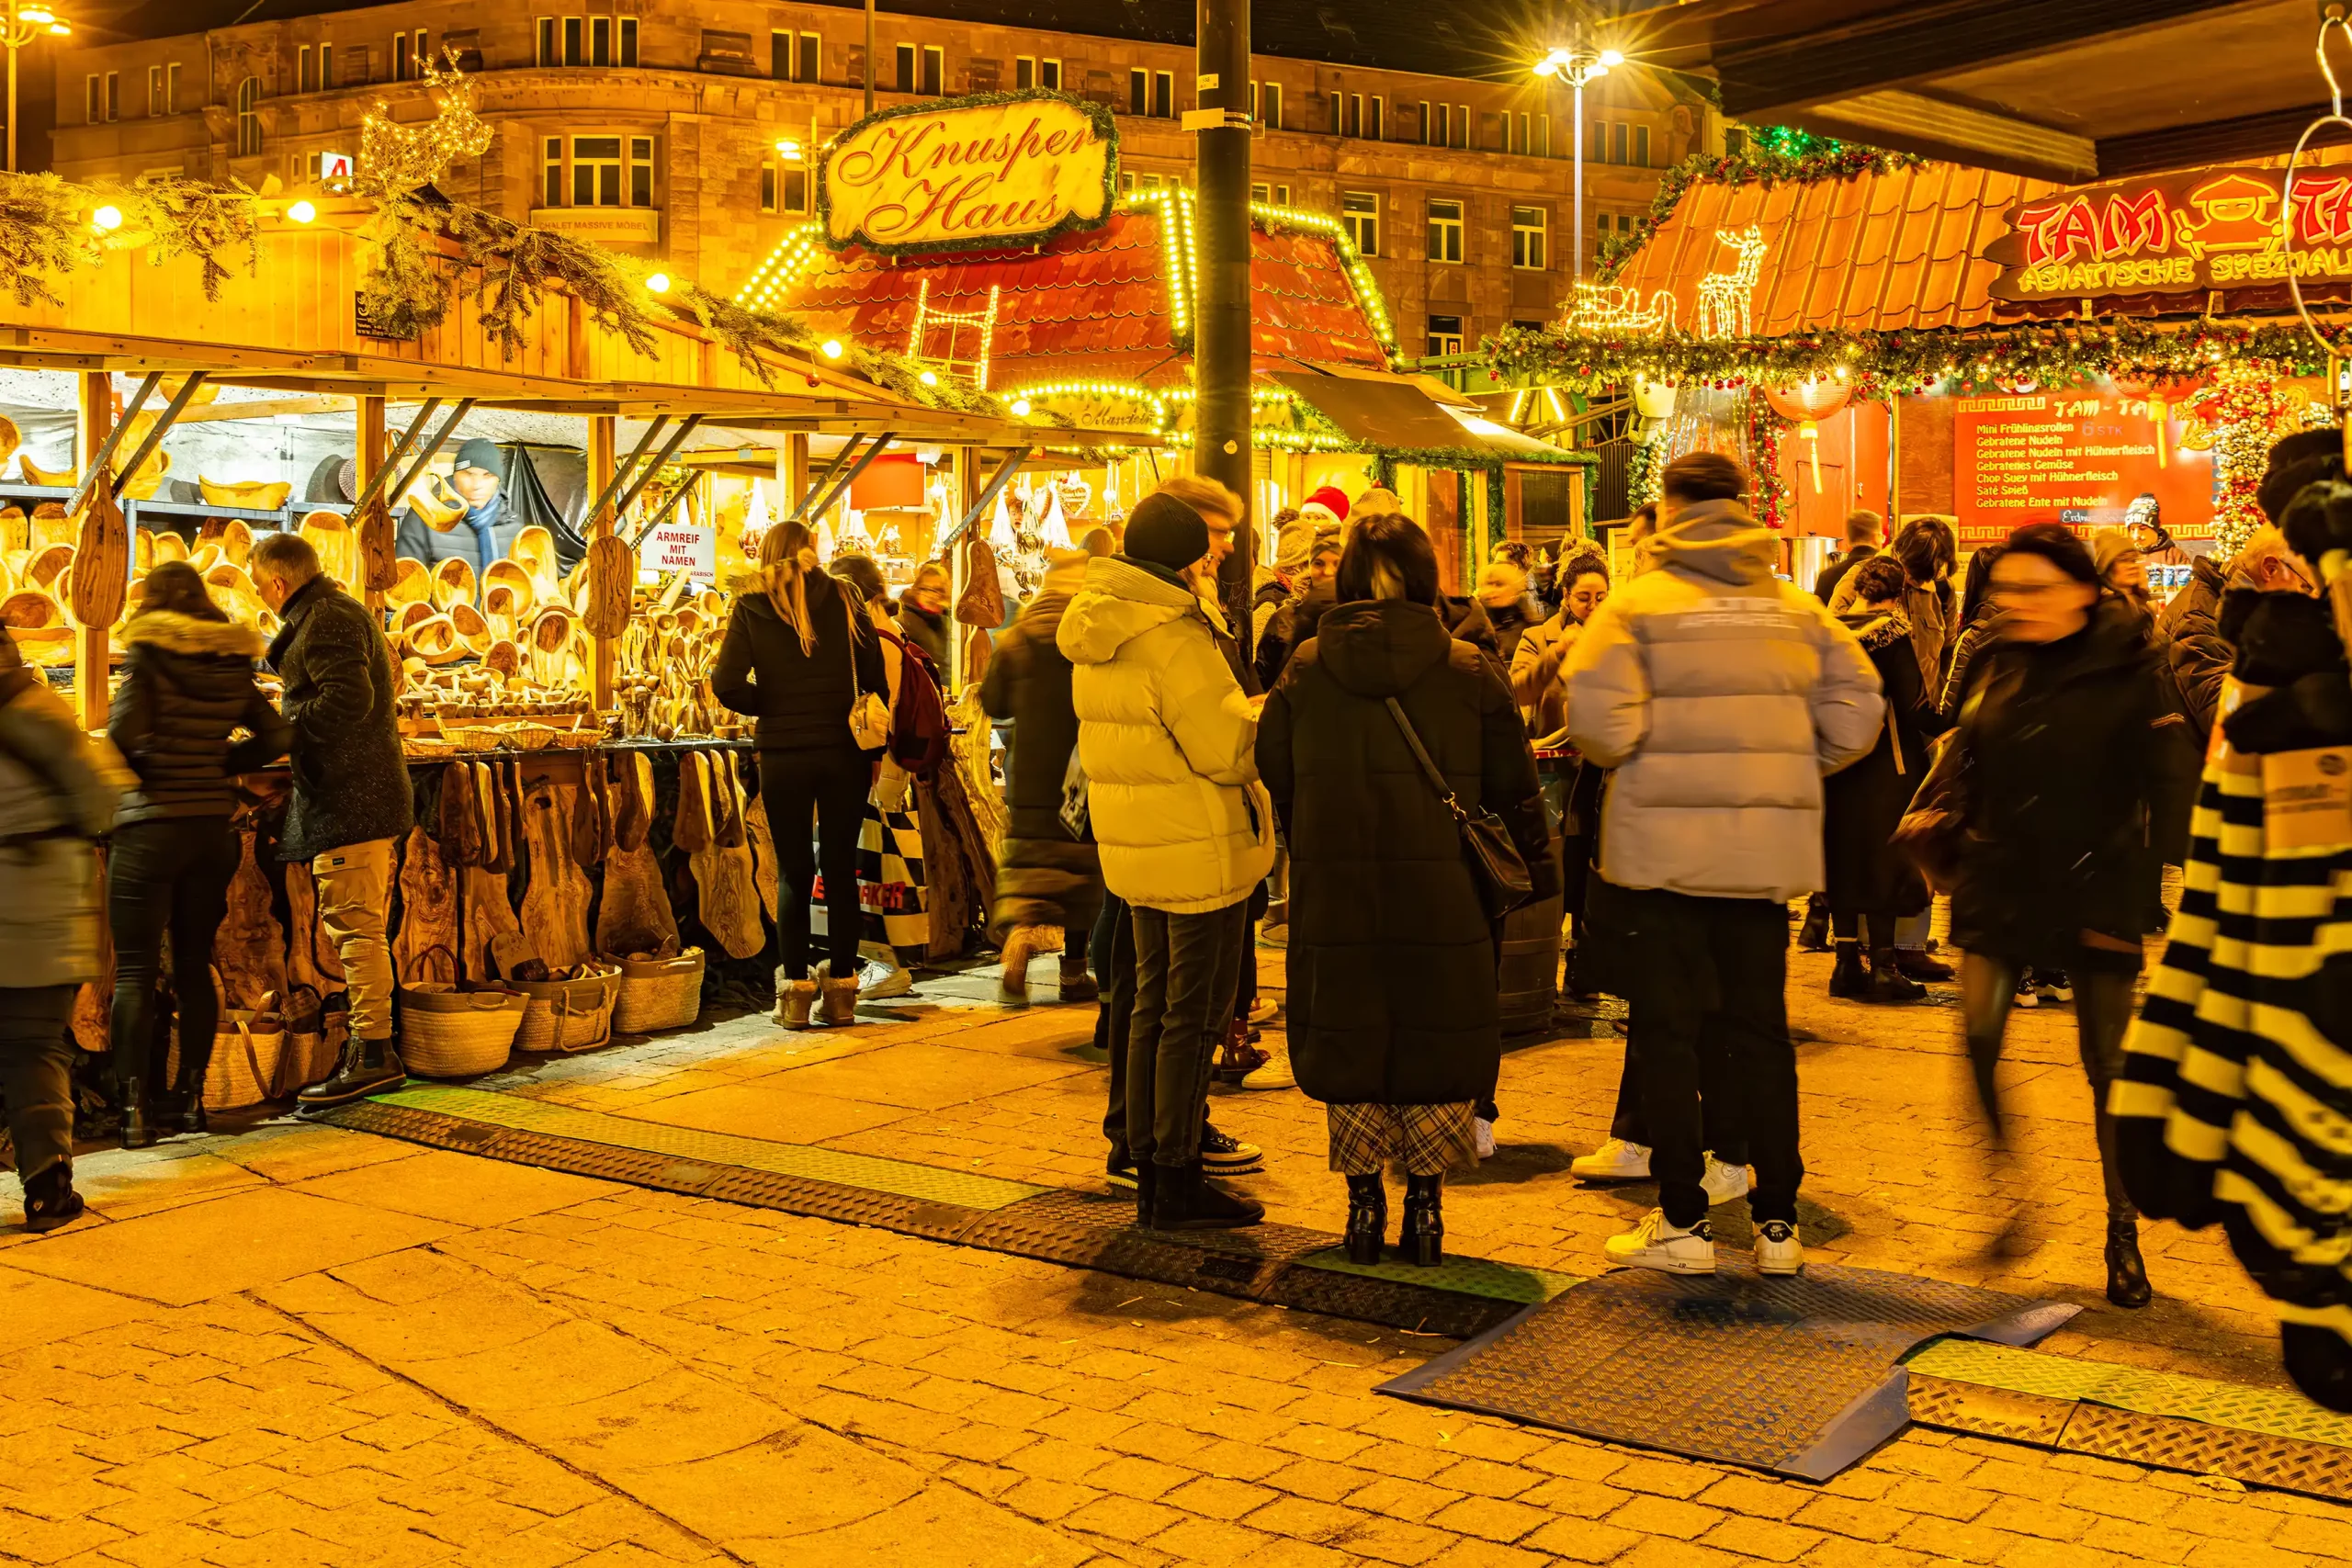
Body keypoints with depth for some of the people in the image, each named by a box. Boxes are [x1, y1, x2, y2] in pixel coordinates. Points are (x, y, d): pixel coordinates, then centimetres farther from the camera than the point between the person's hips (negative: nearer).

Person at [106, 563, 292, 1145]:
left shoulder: (147, 655, -7)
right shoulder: (232, 666, 7)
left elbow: (125, 731, -17)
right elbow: (277, 735, 6)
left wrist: (139, 768, 2)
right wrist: (218, 765, 12)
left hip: (148, 825, -5)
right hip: (212, 826, 5)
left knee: (135, 971, 0)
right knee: (194, 966, 13)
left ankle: (135, 1106, -3)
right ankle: (189, 1097, 16)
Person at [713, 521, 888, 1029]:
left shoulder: (752, 609, 0)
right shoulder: (842, 599, 3)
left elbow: (727, 683, -10)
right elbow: (876, 675, -1)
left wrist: (772, 707, 6)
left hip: (783, 754, -1)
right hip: (844, 751, 1)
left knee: (794, 872, 7)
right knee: (841, 868, 7)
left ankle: (796, 993, 5)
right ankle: (842, 991, 10)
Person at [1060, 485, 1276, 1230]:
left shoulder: (1094, 636, 9)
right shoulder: (1173, 636, -20)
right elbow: (1225, 748, -20)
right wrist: (1273, 710, -2)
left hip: (1132, 845, 9)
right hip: (1200, 848, -9)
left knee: (1153, 1005, 16)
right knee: (1194, 1013, -1)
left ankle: (1149, 1169, 22)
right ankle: (1178, 1181, 5)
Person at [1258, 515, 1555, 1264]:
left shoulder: (1306, 668, -1)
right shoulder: (1469, 670, -3)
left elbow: (1272, 771, 7)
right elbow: (1513, 784, 3)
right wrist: (1538, 864, 17)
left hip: (1335, 894, 1)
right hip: (1442, 894, 0)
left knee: (1347, 1042, 11)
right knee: (1435, 1043, 10)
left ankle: (1364, 1203, 14)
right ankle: (1425, 1204, 12)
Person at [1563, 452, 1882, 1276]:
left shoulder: (1638, 601, -6)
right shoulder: (1797, 607, 8)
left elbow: (1601, 721, -18)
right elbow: (1857, 713, 3)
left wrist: (1643, 761, 4)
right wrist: (1786, 773, 14)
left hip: (1664, 844, -4)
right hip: (1770, 845, 4)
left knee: (1667, 1031, 5)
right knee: (1760, 1028, 12)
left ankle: (1682, 1223, 9)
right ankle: (1778, 1223, 16)